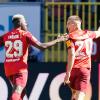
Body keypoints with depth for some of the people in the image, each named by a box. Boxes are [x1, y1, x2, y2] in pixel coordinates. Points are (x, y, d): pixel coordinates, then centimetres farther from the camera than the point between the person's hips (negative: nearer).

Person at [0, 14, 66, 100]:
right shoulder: (25, 34, -3)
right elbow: (42, 46, -9)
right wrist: (57, 40, 2)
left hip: (8, 69, 5)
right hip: (20, 68, -5)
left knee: (21, 92, 22)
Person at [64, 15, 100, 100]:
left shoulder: (71, 37, -6)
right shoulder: (88, 34, 6)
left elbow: (72, 55, -18)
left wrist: (68, 73, -20)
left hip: (73, 68, -1)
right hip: (85, 69, 1)